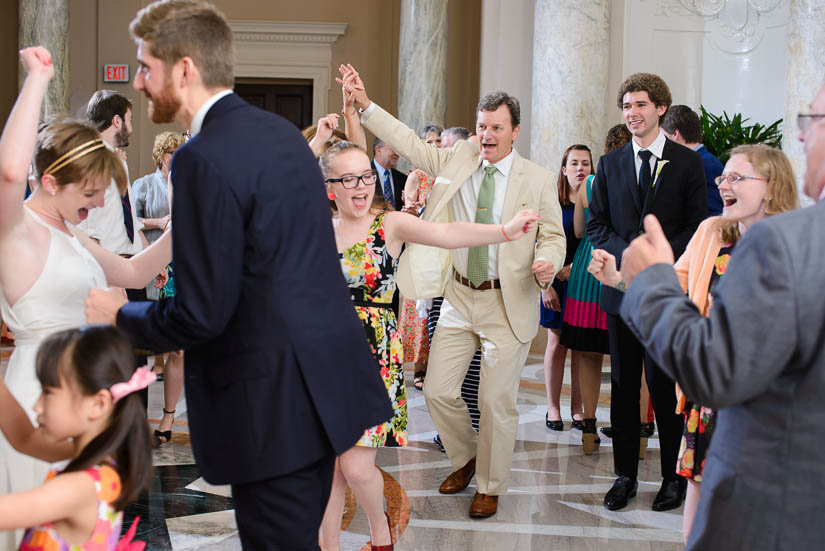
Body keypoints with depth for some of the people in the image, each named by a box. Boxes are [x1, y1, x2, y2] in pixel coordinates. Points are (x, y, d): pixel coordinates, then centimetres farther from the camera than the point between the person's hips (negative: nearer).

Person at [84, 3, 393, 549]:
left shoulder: (204, 160, -18)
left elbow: (201, 315, -19)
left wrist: (120, 314, 0)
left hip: (276, 404, -9)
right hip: (327, 380, 9)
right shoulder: (281, 131, 10)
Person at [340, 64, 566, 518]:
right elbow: (409, 143, 6)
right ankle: (464, 458, 33)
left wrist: (547, 261, -22)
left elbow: (553, 235, 0)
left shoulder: (537, 179, -3)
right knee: (438, 391, 5)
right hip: (459, 297, 4)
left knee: (496, 400, 2)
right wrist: (365, 104, -1)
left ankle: (490, 487, 21)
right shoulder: (458, 160, 5)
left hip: (507, 304, -3)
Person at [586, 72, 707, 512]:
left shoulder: (686, 162, 2)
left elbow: (697, 225, -1)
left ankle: (674, 476, 10)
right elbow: (596, 224, 9)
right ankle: (625, 475, 15)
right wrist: (628, 255, -9)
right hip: (622, 288, 3)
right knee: (623, 385, 7)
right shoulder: (610, 164, 11)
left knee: (664, 385, -2)